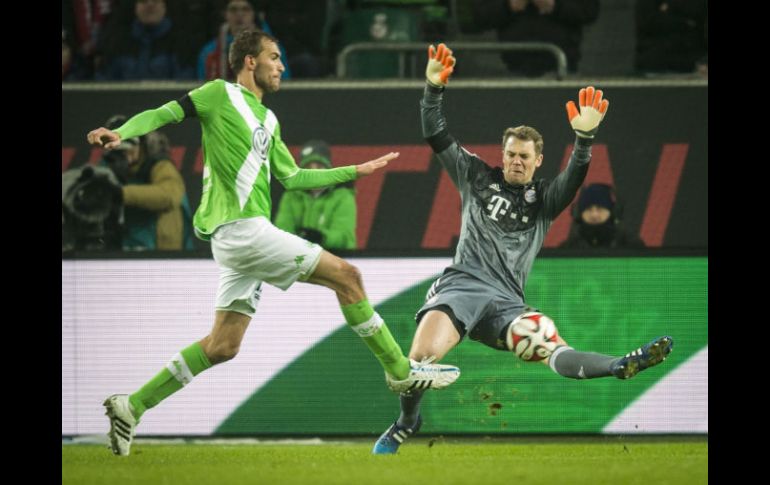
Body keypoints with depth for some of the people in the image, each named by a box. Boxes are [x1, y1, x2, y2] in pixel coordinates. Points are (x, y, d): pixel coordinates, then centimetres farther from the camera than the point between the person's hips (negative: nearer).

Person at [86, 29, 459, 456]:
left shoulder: (268, 121, 23)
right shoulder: (220, 94, 0)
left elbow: (292, 177, 28)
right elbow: (162, 115, -6)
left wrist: (356, 170, 31)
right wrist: (121, 133, -25)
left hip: (245, 234, 9)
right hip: (240, 226, -9)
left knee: (223, 346, 6)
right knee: (346, 276, -7)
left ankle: (132, 406, 7)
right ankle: (400, 370, 2)